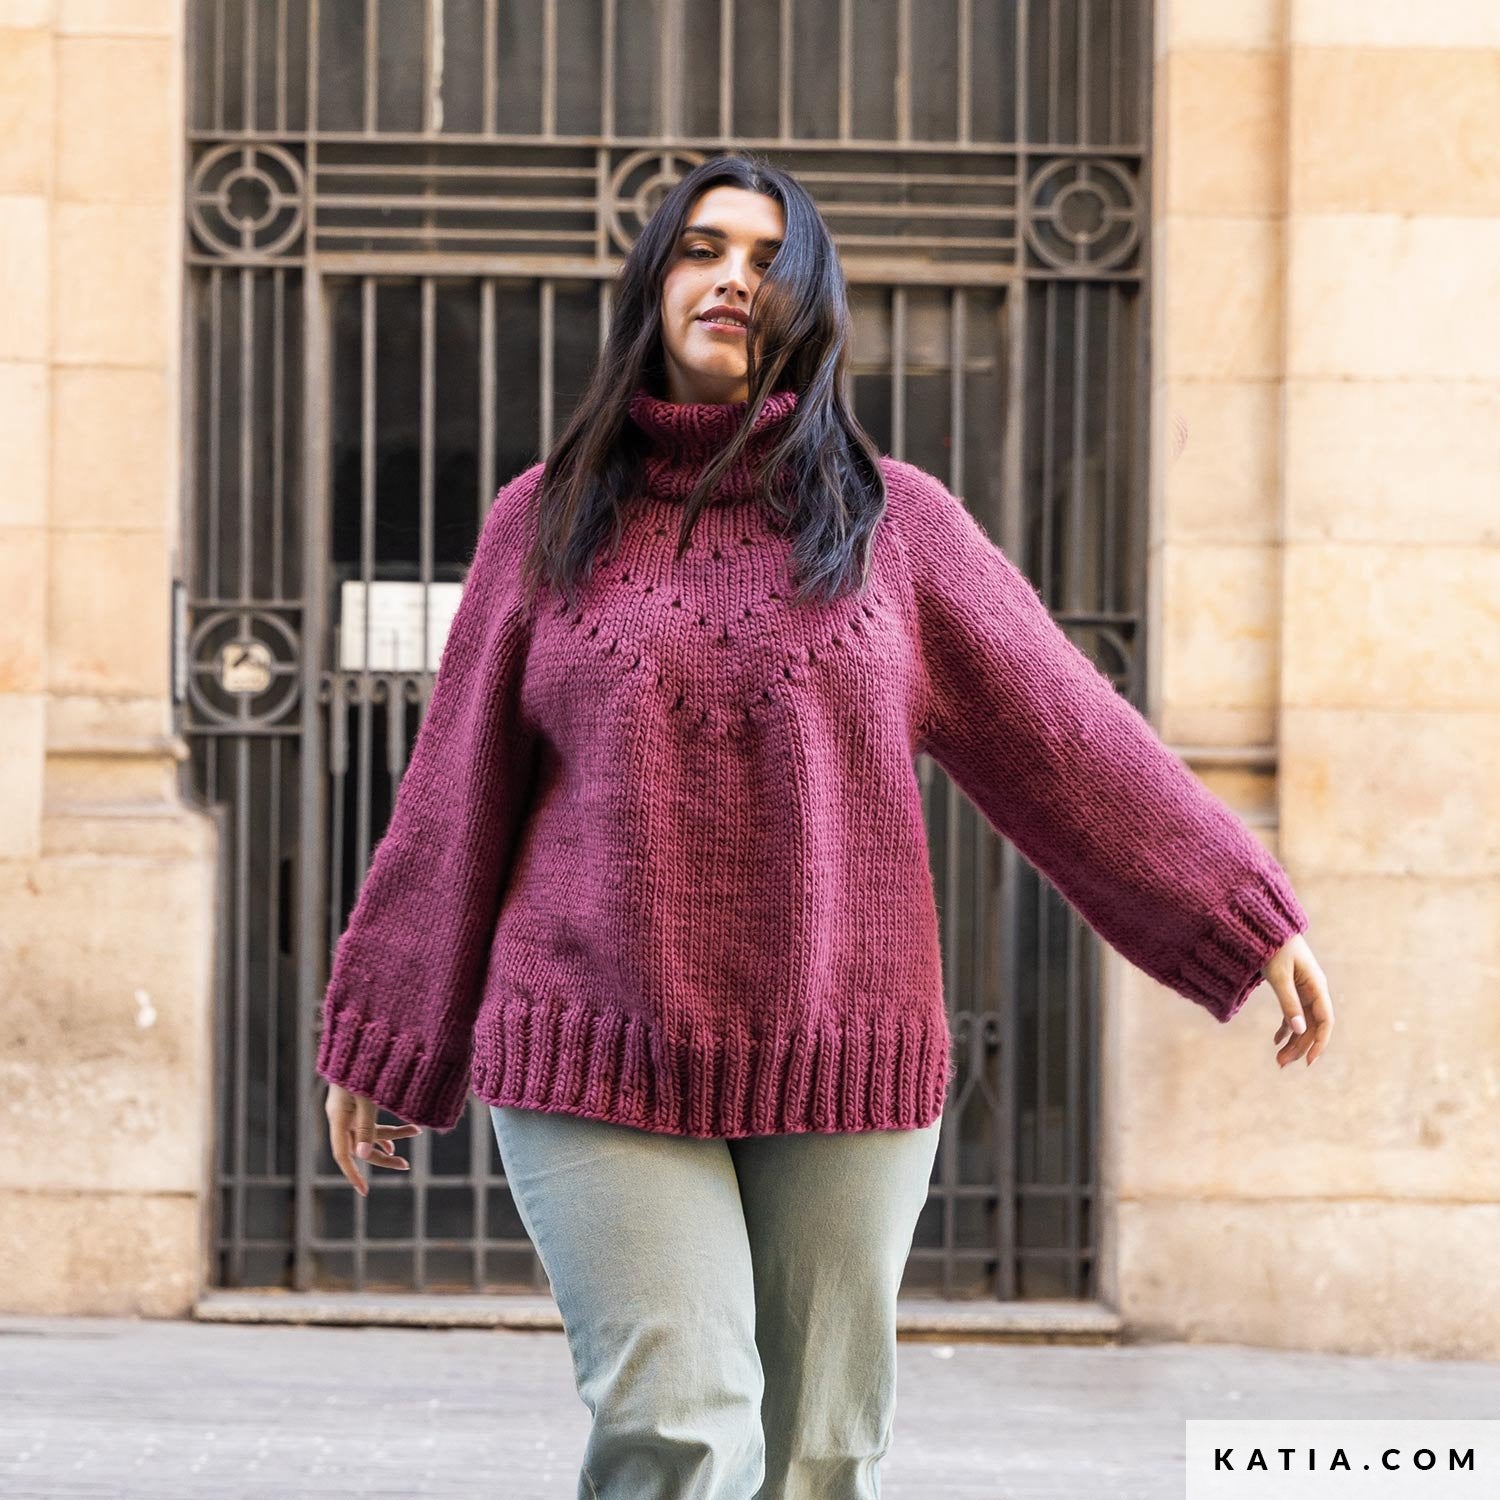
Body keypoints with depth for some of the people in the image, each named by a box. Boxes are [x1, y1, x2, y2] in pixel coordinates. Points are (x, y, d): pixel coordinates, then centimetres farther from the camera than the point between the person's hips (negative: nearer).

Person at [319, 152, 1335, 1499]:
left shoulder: (892, 522, 7)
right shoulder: (547, 523, 8)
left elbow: (1064, 735, 8)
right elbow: (455, 798, 13)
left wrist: (1250, 919, 6)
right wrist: (377, 1045, 16)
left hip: (839, 1066, 1)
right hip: (599, 1064, -1)